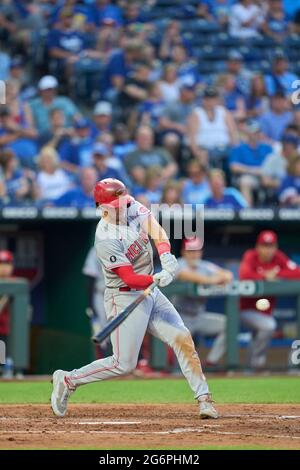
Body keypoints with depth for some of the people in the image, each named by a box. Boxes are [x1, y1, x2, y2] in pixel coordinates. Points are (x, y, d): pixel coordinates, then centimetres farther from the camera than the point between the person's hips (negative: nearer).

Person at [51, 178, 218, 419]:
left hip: (150, 292, 7)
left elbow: (157, 231, -16)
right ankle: (67, 380, 11)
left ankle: (204, 399, -1)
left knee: (183, 339, -4)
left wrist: (166, 256, -35)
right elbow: (130, 279, -27)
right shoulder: (106, 241, -24)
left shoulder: (134, 208, -4)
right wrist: (156, 279, -44)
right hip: (125, 298, -7)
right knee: (124, 364, -5)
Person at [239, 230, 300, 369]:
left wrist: (276, 274, -22)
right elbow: (244, 275, -35)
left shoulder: (279, 258, -3)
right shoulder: (251, 256, -14)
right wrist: (266, 277, -23)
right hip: (246, 310, -6)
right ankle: (256, 359, -11)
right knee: (268, 325, -27)